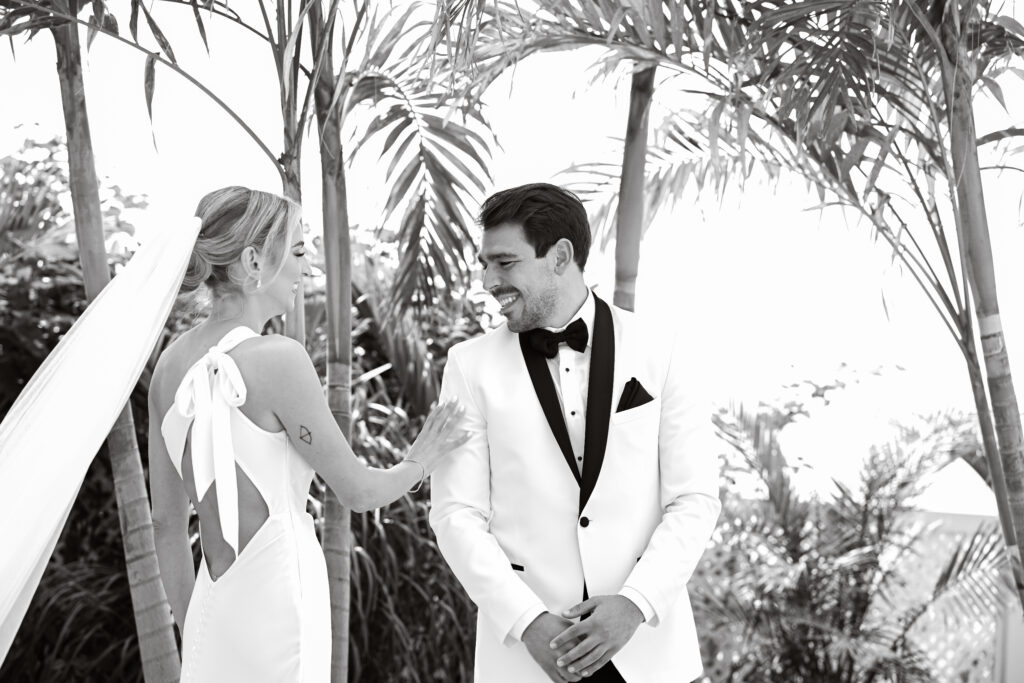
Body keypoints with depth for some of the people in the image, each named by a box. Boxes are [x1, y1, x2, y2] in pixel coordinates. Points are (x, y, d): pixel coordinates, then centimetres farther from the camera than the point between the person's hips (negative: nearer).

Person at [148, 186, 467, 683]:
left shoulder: (172, 362, 4)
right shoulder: (277, 358, -16)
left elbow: (167, 520, 10)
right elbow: (358, 491, -7)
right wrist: (422, 460, 13)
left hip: (212, 613, 7)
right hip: (275, 613, -7)